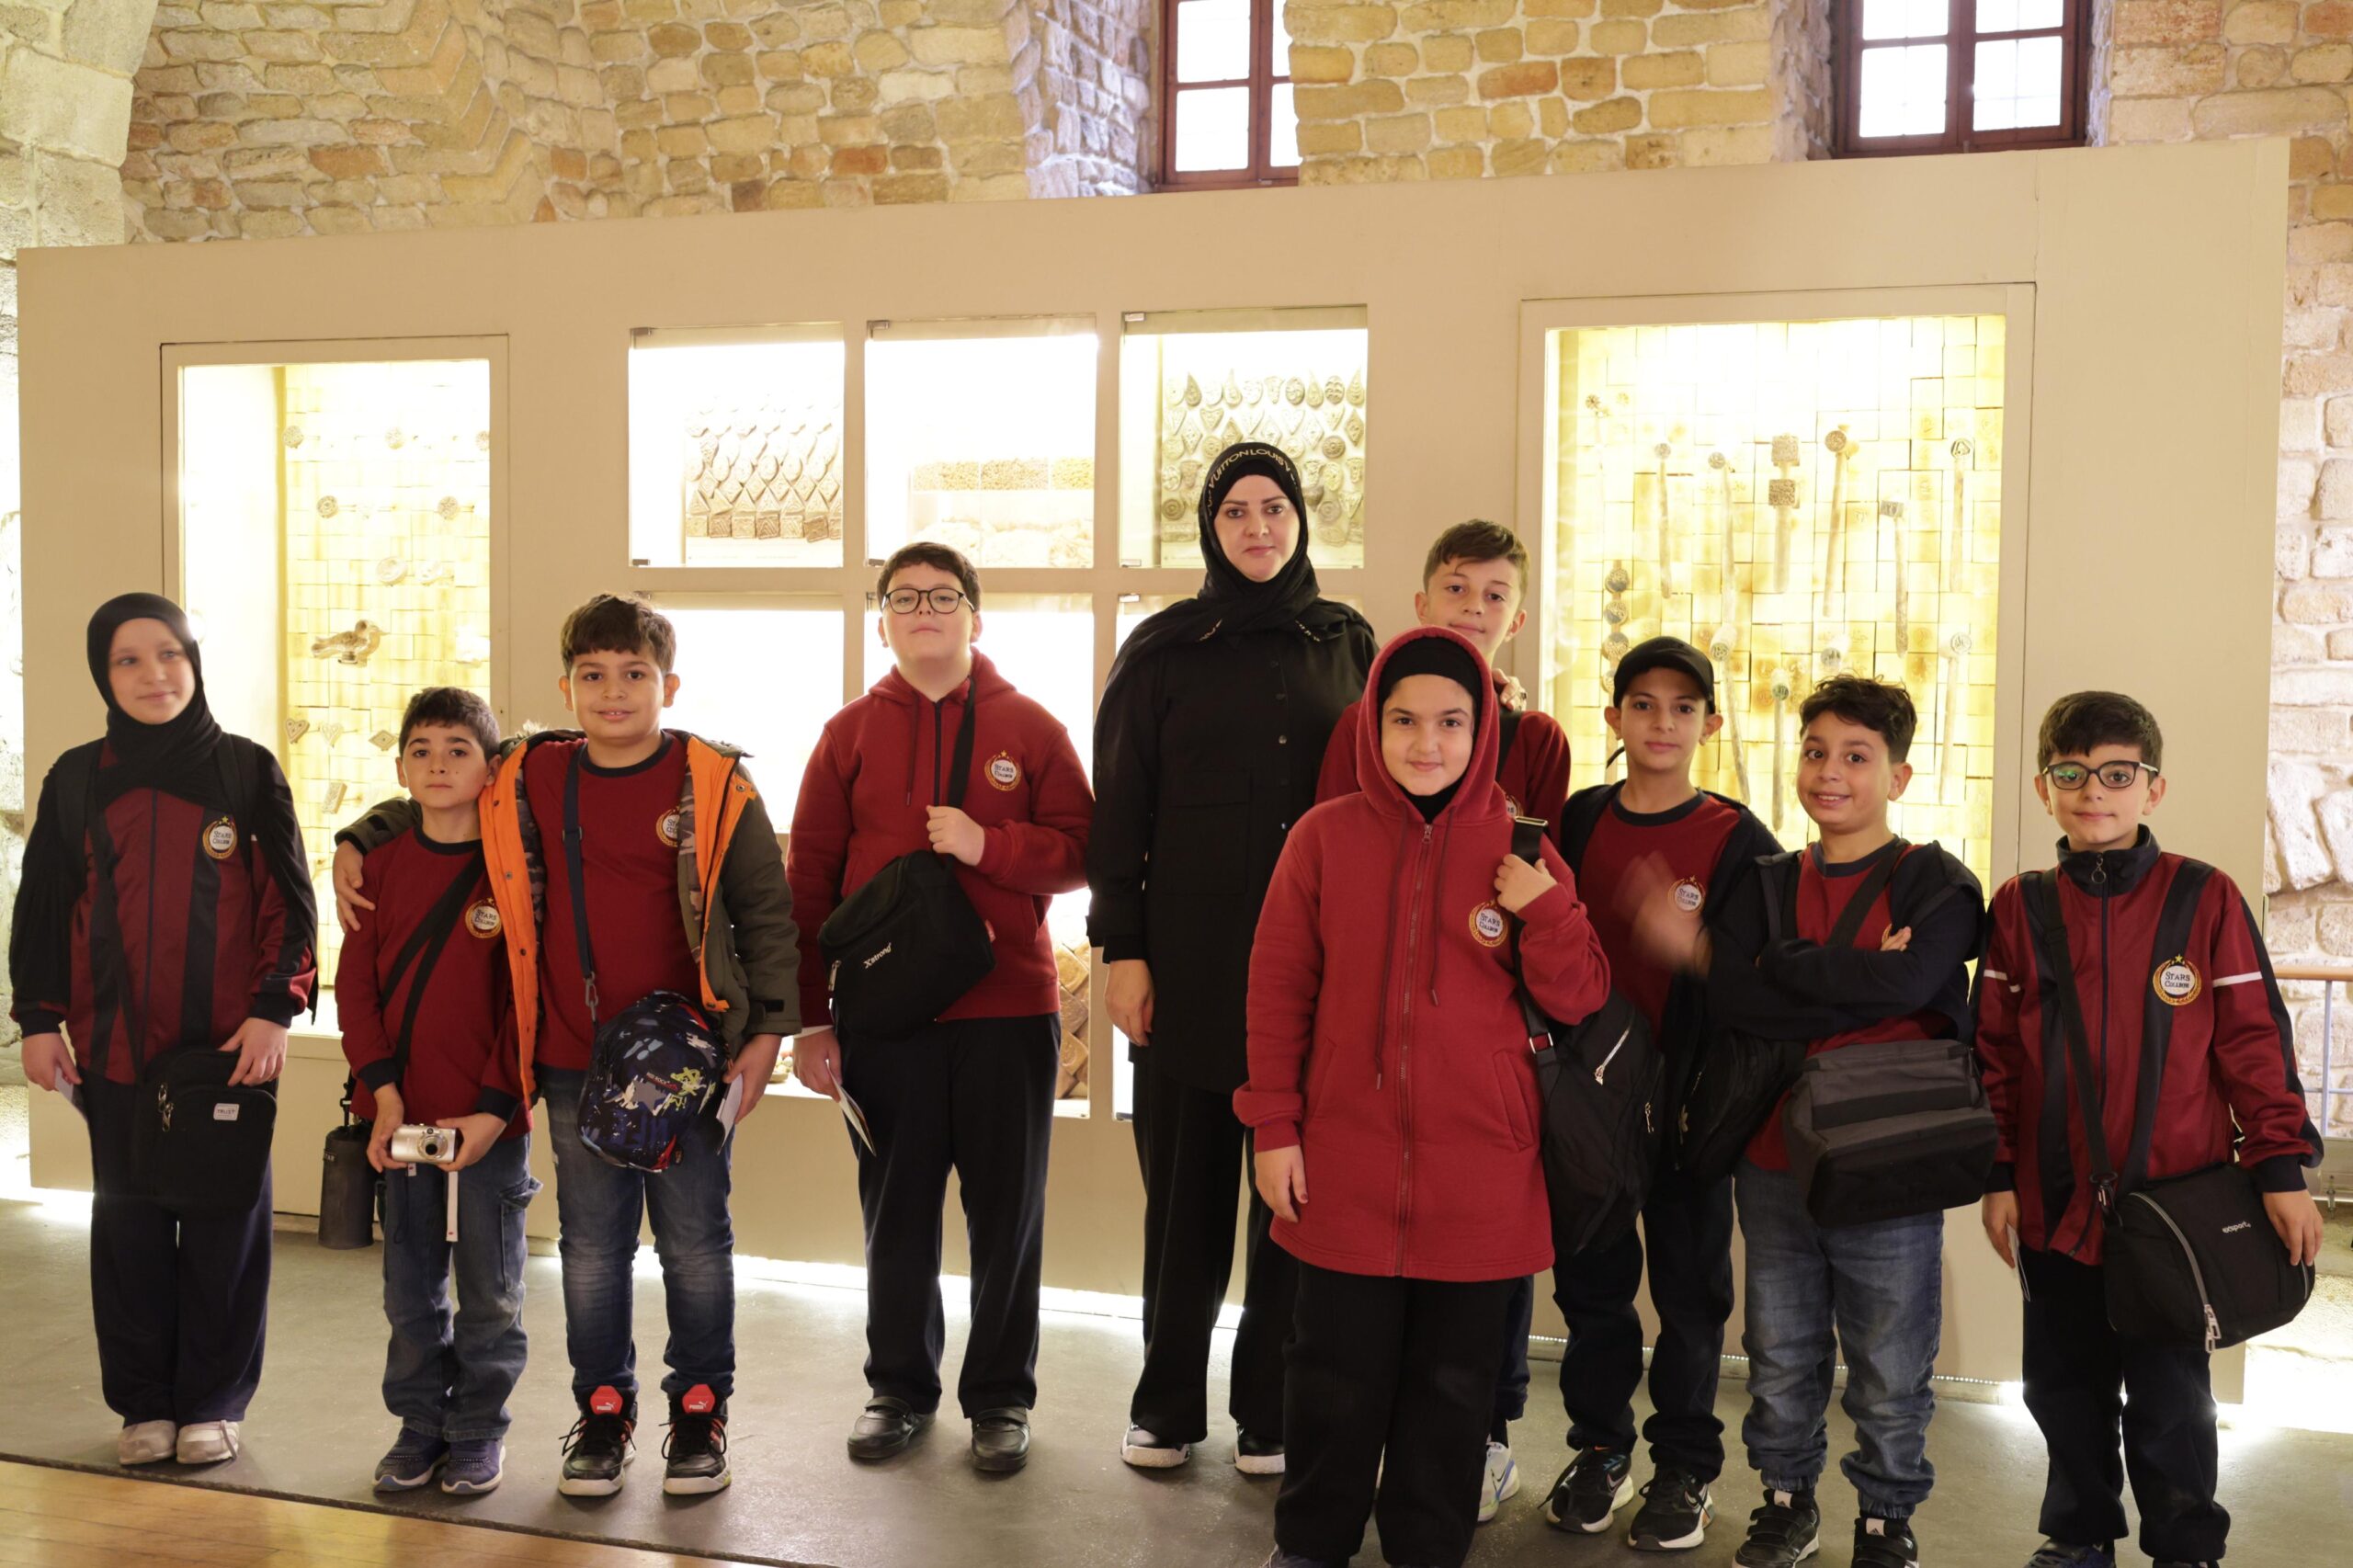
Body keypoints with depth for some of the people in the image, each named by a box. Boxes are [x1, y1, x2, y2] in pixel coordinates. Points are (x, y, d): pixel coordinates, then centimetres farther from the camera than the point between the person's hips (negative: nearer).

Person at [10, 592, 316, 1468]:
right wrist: (38, 1020, 4)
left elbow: (290, 903, -1)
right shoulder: (77, 781, 6)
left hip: (231, 1044, -2)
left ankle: (212, 1403, 17)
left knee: (227, 1226, 5)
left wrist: (275, 1010, -9)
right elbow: (43, 906, 9)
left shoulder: (247, 772, 0)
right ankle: (144, 1403, 21)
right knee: (129, 1224, 9)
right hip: (116, 1046, 2)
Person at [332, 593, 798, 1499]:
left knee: (695, 1243, 8)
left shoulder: (715, 787, -4)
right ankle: (603, 1408, 26)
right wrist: (355, 841, 11)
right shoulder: (525, 782, 4)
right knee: (590, 1247, 10)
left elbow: (767, 916, 0)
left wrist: (768, 1031, -4)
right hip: (574, 1062, 2)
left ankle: (700, 1408, 23)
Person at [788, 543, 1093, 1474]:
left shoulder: (1029, 727, 5)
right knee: (896, 1212, 10)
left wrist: (986, 844, -16)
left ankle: (1000, 1397, 21)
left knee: (1007, 1216, 7)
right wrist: (810, 1016, 0)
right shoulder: (851, 733, 7)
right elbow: (809, 878, 4)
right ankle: (901, 1386, 26)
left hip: (1009, 1011, -1)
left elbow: (1078, 853, 1)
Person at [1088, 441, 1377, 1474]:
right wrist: (1122, 947, -5)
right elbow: (1119, 808, 2)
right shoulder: (1164, 649, 5)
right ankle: (1167, 1407, 18)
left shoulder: (1347, 645, 10)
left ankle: (1270, 1412, 16)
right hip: (1190, 960, -1)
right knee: (1187, 1187, 5)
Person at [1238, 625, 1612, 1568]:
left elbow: (1577, 1000, 1)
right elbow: (1278, 989, 1)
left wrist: (1545, 910, -17)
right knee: (1338, 1374, 10)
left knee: (1454, 1382, 11)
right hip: (1346, 1162, 0)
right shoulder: (1325, 836, -1)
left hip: (1480, 1171, 1)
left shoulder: (1521, 851, 1)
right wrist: (1273, 1127, -2)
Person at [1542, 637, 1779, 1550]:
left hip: (1689, 1095, -3)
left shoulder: (1739, 841, -5)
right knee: (1592, 1275, 12)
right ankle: (1599, 1448, 27)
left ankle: (1686, 1468, 21)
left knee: (1690, 1284, 7)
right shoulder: (1578, 822, 4)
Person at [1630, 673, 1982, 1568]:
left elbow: (1909, 980, -23)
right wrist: (1852, 985, -19)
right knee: (1780, 1356, 16)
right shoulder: (1771, 884, 8)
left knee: (1890, 1369, 7)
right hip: (1775, 1161, 4)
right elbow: (1726, 1000, -8)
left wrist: (1757, 968, -15)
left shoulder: (1936, 883, -3)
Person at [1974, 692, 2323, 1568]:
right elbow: (1995, 1057, 4)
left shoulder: (2205, 901, -5)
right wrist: (1998, 1176, 3)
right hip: (2055, 1207, 3)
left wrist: (2281, 1168, -6)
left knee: (2169, 1396, 8)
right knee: (2064, 1387, 15)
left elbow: (2254, 1042, -3)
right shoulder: (2018, 909, 1)